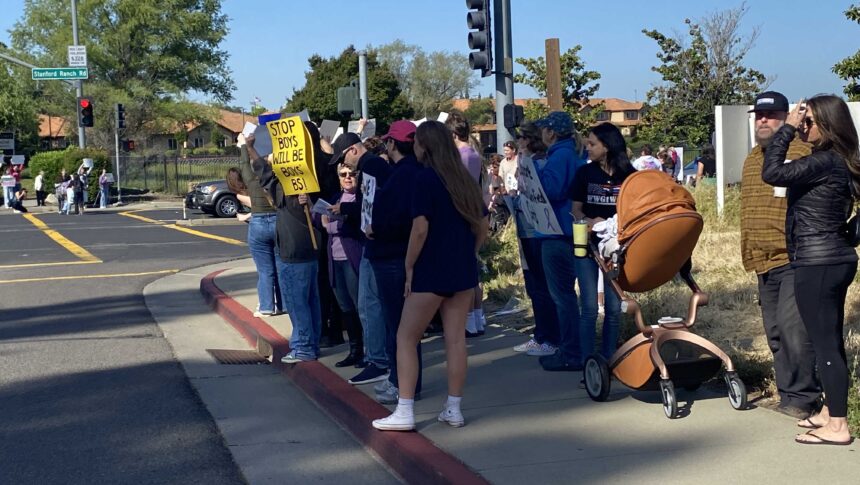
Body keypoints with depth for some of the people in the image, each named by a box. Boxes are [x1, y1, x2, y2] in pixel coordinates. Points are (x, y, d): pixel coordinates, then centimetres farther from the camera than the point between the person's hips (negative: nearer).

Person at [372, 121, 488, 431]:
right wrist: (466, 254, 17)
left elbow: (420, 228, -16)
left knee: (406, 338, 2)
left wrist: (410, 267, -8)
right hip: (464, 271, 7)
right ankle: (453, 409, 13)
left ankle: (404, 412, 0)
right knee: (456, 338, 9)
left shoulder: (425, 178, -11)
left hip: (432, 270, -6)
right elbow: (482, 226, 12)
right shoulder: (464, 179, 9)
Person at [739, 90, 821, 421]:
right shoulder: (751, 160, 18)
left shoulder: (802, 152, -7)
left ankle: (802, 397, -3)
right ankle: (787, 396, 20)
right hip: (765, 263, 8)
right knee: (775, 332, 11)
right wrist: (749, 254, 22)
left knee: (793, 326, -14)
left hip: (796, 260, -8)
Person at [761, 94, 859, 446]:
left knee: (825, 342, -5)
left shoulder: (824, 161, -17)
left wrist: (787, 128, -16)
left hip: (817, 264, -10)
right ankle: (830, 411, 27)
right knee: (830, 340, 16)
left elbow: (772, 173, -23)